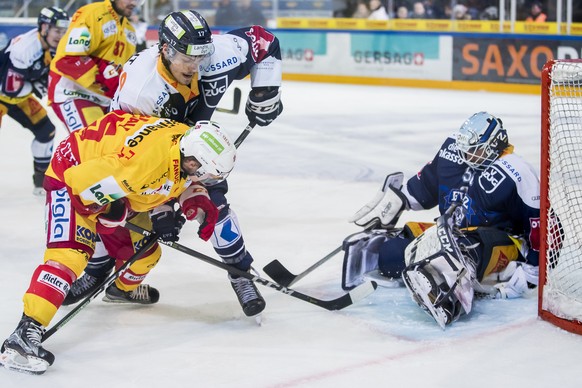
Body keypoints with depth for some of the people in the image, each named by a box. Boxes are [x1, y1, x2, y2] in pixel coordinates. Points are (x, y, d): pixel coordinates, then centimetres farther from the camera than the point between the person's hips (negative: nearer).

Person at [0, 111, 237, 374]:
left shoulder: (189, 142, -15)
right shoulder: (147, 161, -41)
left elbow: (185, 182, 8)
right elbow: (85, 180, -35)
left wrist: (199, 206, -10)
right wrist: (116, 214, -21)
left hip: (113, 184, 9)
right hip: (73, 174, -8)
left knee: (145, 250, 17)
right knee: (72, 253, -25)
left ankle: (123, 288, 51)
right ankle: (26, 332, -31)